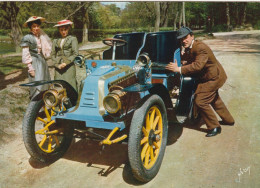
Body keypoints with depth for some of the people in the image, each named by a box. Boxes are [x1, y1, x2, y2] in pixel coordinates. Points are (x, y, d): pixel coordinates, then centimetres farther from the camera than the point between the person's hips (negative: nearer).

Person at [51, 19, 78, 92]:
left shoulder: (73, 39, 6)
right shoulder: (55, 41, 16)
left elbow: (75, 54, -2)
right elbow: (53, 54, 13)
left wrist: (66, 63, -10)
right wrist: (57, 64, -3)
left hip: (69, 67, -3)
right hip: (58, 68, 3)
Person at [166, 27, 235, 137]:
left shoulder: (201, 48, -28)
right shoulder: (187, 48, 2)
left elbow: (198, 65, -40)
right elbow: (187, 61, 5)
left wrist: (179, 69, -45)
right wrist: (183, 56, -16)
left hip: (213, 78, -11)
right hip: (213, 75, 11)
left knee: (200, 101, -15)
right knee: (214, 99, 26)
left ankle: (214, 127, 1)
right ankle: (228, 120, 47)